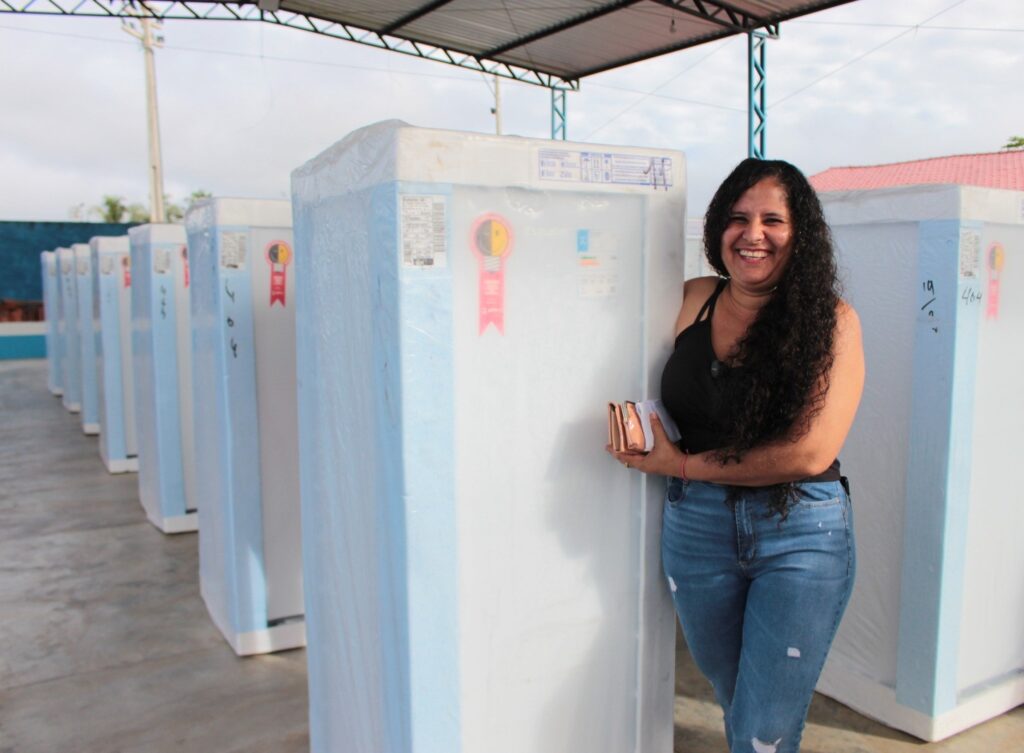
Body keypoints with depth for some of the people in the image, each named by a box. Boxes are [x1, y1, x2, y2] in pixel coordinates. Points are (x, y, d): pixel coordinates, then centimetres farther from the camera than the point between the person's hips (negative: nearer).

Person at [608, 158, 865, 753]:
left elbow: (811, 452, -16)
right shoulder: (694, 299, 2)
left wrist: (684, 465, -12)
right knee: (735, 701, 23)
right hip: (696, 527, 4)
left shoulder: (830, 320, -8)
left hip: (802, 534, -3)